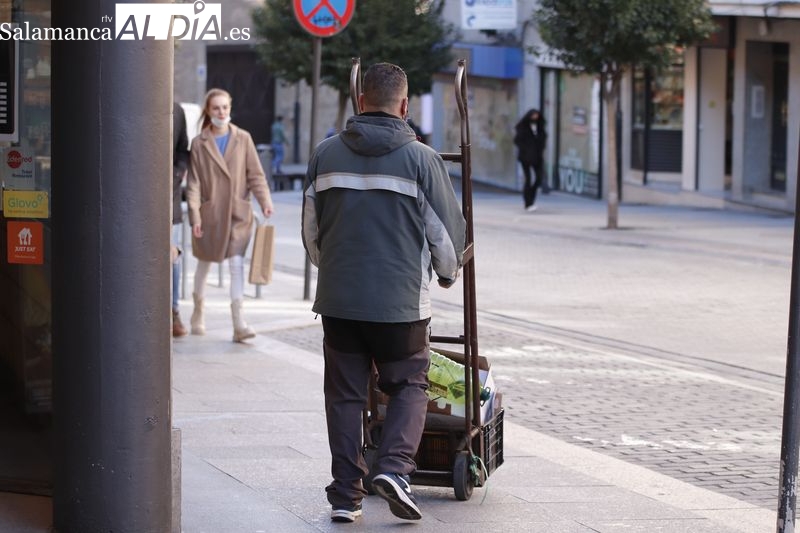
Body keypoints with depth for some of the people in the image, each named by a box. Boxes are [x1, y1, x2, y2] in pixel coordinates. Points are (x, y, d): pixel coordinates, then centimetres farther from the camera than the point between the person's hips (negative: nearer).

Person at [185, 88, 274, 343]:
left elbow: (255, 174, 3)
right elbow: (194, 182, -2)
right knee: (204, 263, 14)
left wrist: (265, 201, -10)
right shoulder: (199, 143, 0)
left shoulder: (243, 139, 2)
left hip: (237, 213, 0)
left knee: (237, 264, -11)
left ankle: (239, 322, -16)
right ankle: (198, 313, 34)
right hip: (209, 213, 0)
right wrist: (194, 214, -10)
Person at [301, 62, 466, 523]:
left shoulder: (326, 154, 4)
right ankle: (394, 467, -7)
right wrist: (449, 272, 20)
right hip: (401, 300, -3)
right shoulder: (420, 158, -6)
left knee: (345, 394, 10)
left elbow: (311, 228, 14)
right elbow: (448, 228, 0)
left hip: (338, 297, 3)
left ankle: (346, 493, 10)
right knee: (409, 385, 12)